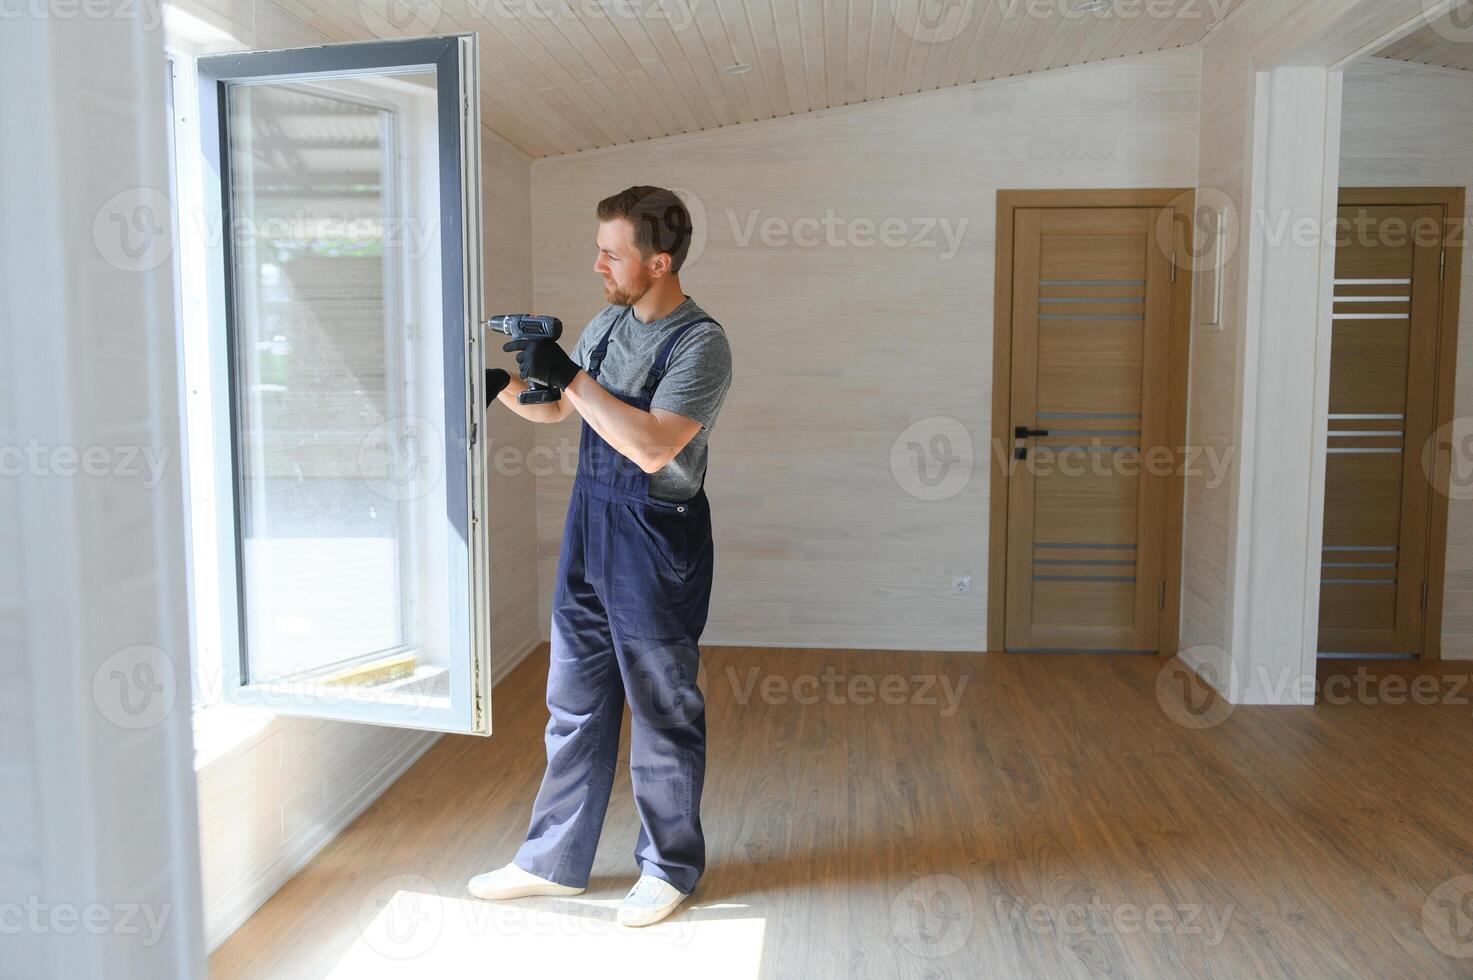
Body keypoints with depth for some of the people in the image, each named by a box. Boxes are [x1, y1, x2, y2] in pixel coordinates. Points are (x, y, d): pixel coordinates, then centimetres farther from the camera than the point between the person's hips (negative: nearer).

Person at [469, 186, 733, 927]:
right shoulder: (608, 323, 9)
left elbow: (653, 448, -26)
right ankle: (554, 860, 31)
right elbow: (553, 410, 20)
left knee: (662, 713, 7)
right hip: (587, 532, 8)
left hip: (657, 543, -7)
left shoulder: (701, 344, -15)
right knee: (574, 704, 15)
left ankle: (669, 867, 26)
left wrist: (570, 375, -23)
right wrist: (501, 383, 1)